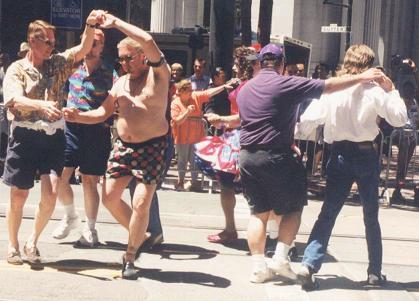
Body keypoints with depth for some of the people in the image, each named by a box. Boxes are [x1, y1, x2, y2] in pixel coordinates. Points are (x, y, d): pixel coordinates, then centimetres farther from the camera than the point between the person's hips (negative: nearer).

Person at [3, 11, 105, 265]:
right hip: (25, 136, -3)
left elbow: (83, 49, -3)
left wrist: (90, 25, -21)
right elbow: (14, 100, -19)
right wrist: (41, 104, -37)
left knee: (51, 194, -7)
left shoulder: (58, 63, 10)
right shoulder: (17, 69, -2)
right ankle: (13, 246, 25)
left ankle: (33, 242, 15)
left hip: (54, 137, 3)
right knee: (18, 196, 5)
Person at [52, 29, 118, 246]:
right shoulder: (73, 67, 7)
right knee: (59, 177, -4)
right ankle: (70, 216, 21)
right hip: (71, 128, 3)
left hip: (97, 131, -3)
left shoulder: (109, 74, -4)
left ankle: (90, 229, 16)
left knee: (89, 181, 1)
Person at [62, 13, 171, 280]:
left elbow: (149, 42, -25)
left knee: (141, 203, -9)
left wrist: (116, 23, -20)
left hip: (152, 147, -6)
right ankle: (138, 235, 28)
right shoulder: (121, 82, 11)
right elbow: (103, 112, 15)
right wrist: (78, 116, -3)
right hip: (123, 145, 7)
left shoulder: (158, 74, -8)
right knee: (110, 197, 5)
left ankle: (130, 257, 7)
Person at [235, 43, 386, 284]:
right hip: (275, 156, -6)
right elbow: (328, 86, -9)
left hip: (247, 155, 6)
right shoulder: (285, 84, -9)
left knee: (258, 212, 10)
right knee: (293, 207, 11)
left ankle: (259, 266, 8)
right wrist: (361, 77, 0)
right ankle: (281, 257, 3)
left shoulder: (245, 89, 13)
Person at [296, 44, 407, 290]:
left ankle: (309, 264, -9)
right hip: (366, 156, -1)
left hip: (339, 155, 1)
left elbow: (307, 121, -7)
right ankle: (375, 272, 22)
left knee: (328, 213, 6)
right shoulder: (374, 91, -9)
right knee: (371, 217, 14)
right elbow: (400, 118, -3)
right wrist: (391, 91, 6)